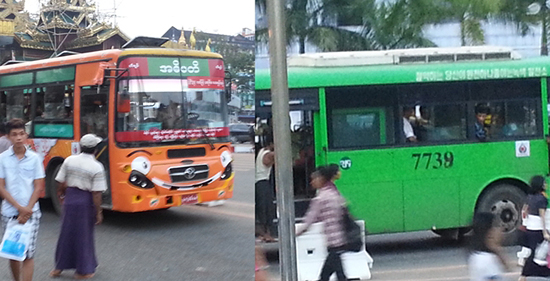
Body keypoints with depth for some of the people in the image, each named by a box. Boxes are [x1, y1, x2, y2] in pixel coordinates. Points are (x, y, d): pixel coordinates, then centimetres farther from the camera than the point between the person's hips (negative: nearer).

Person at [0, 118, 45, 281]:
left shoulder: (34, 158, -1)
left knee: (28, 254, -6)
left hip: (31, 213, -1)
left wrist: (27, 210, -9)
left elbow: (39, 188, 0)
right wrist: (20, 208, -12)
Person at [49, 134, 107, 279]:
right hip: (86, 201, -3)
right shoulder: (97, 167, -15)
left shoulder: (69, 160, -3)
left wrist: (63, 195, 21)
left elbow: (62, 183, 2)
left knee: (66, 233, 16)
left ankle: (59, 267, 27)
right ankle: (83, 270, 20)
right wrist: (98, 212, -8)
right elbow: (96, 193, -16)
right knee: (83, 235, 10)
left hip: (70, 198, 4)